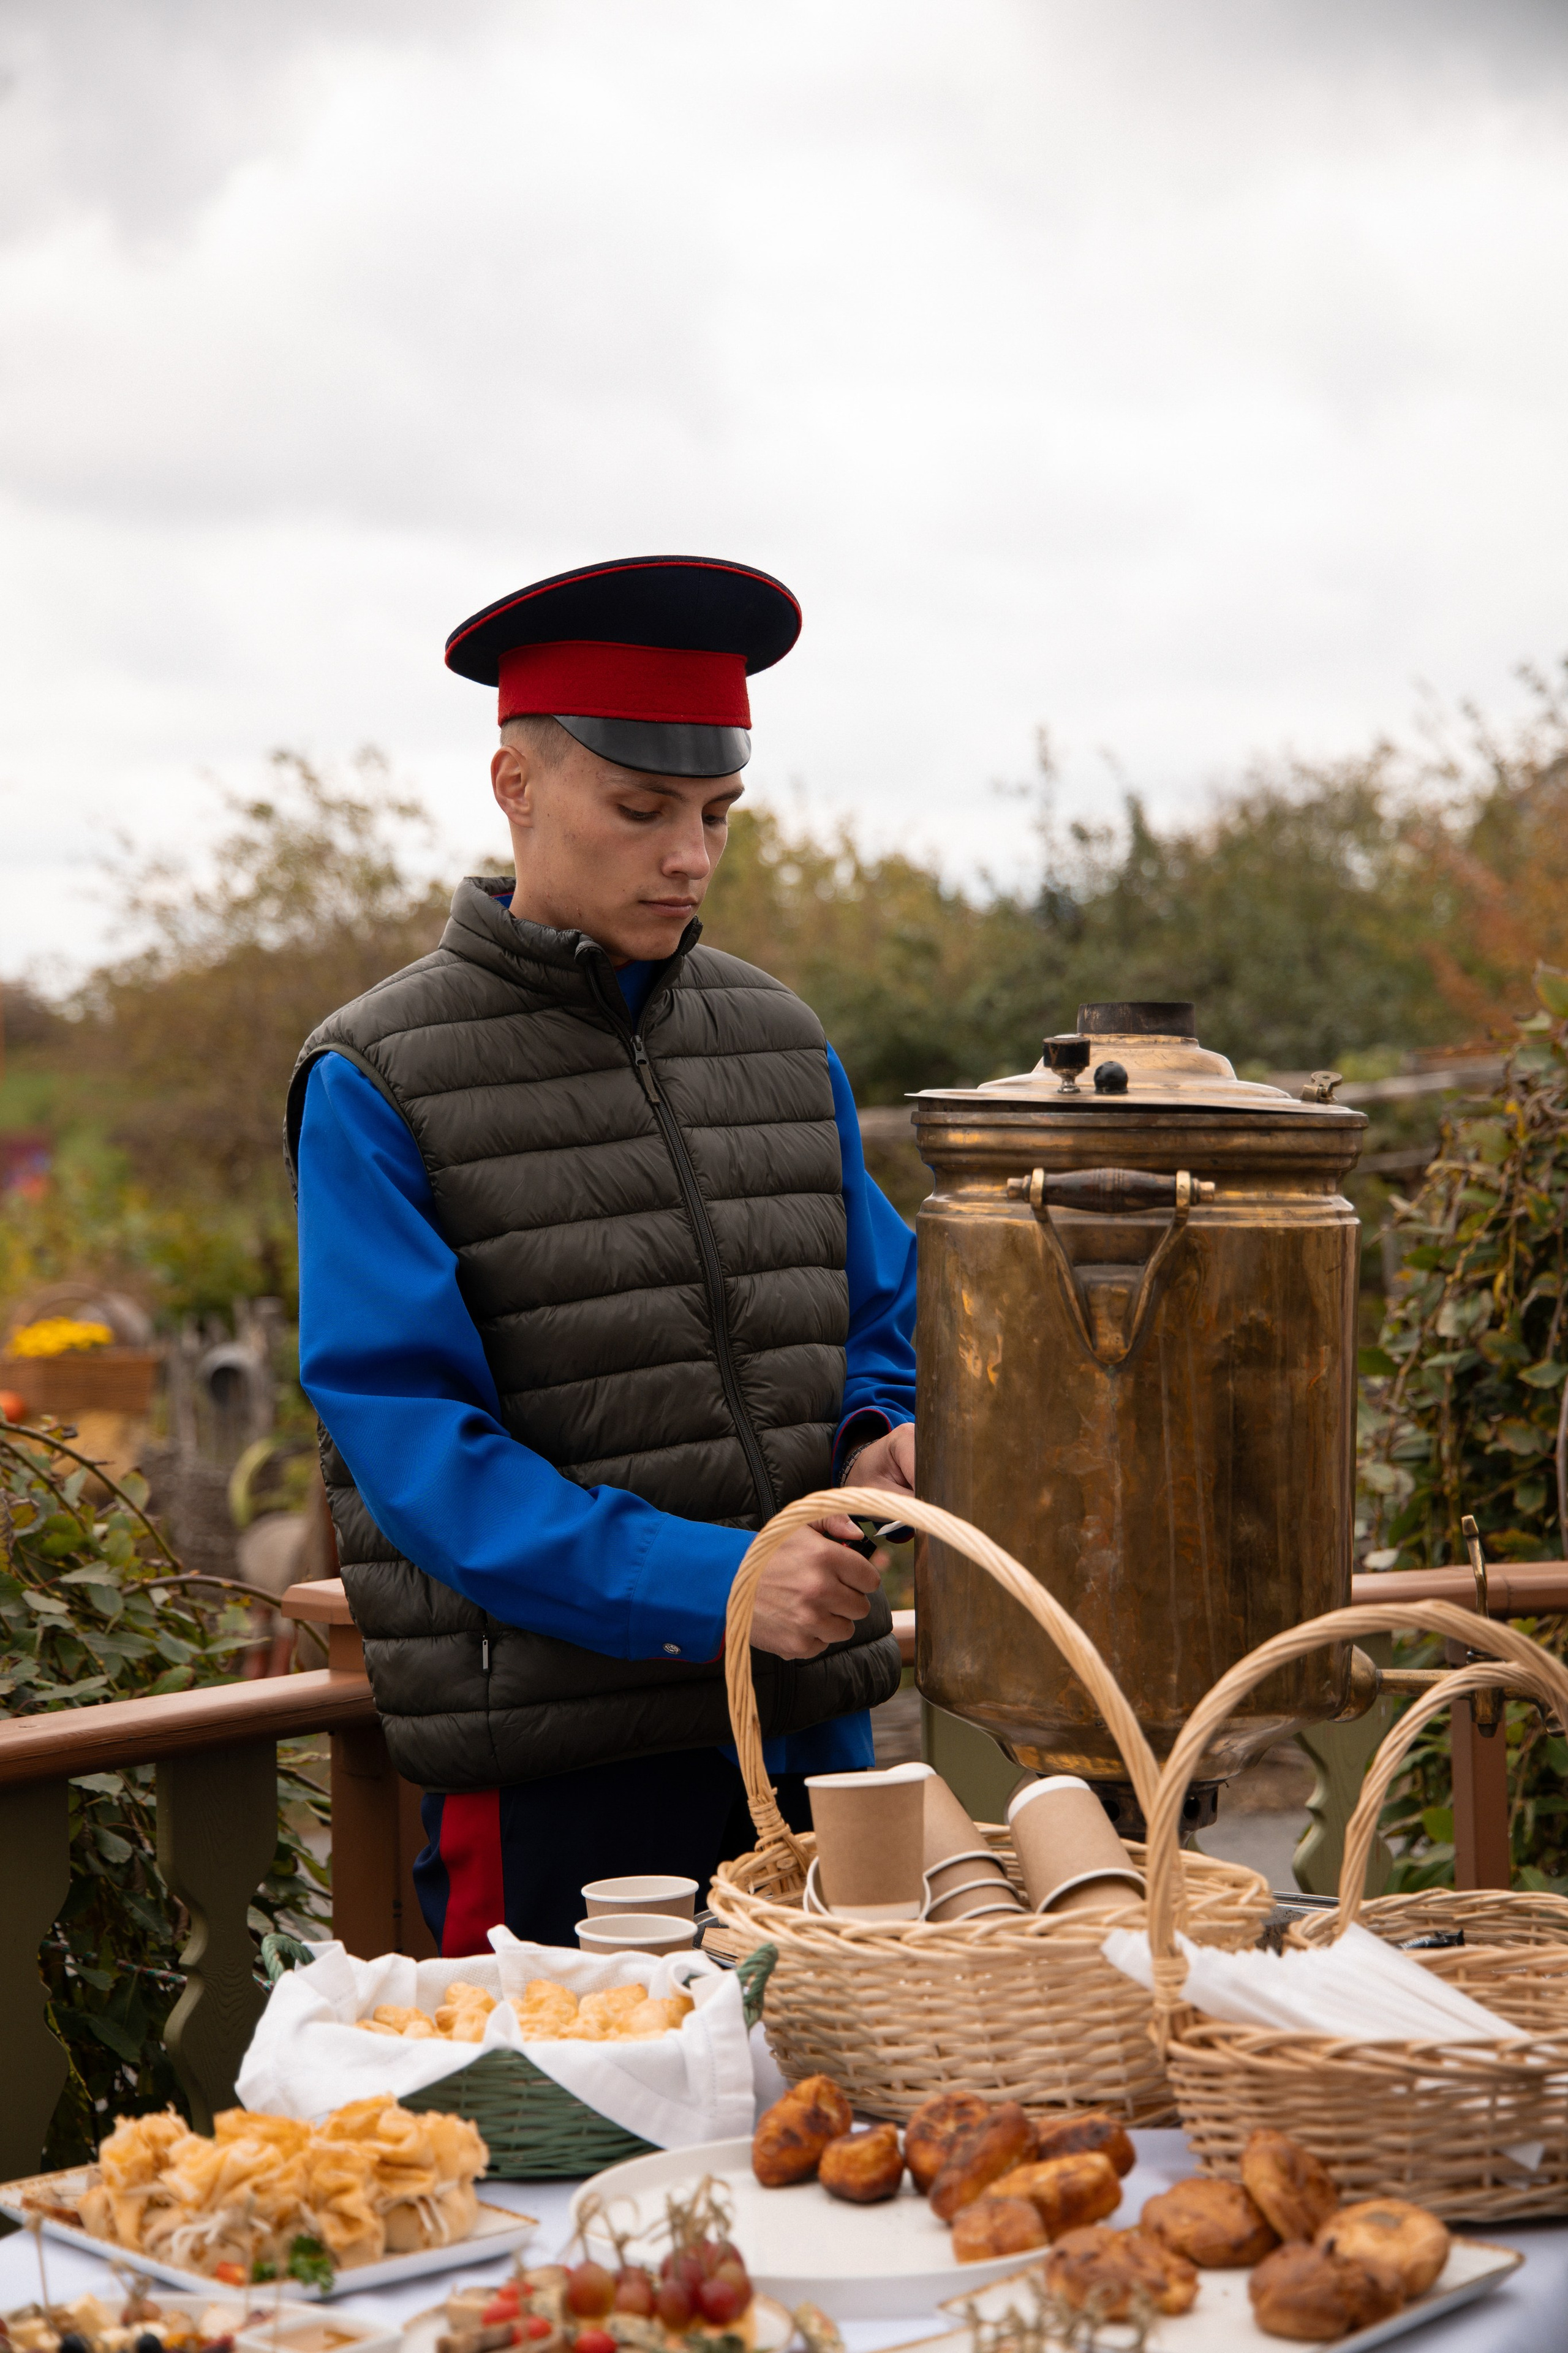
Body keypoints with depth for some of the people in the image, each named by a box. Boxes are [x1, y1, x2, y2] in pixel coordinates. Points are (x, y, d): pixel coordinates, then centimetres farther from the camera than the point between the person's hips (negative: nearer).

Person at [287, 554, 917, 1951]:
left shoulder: (782, 1042, 11)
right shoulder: (375, 1086, -6)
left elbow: (886, 1321, 19)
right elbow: (412, 1443, -13)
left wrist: (891, 1441, -5)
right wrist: (705, 1584, -24)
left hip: (813, 1735, 5)